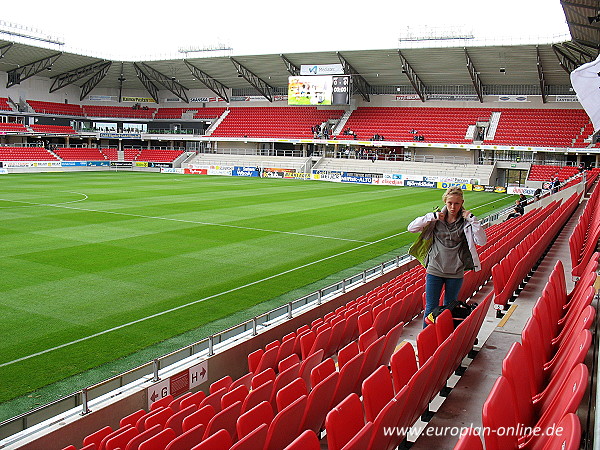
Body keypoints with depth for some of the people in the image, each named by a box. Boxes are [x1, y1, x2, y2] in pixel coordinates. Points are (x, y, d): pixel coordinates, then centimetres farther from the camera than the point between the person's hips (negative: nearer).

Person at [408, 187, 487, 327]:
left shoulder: (466, 222, -2)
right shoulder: (437, 218, -1)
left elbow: (482, 241, -13)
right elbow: (411, 228, -5)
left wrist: (472, 219, -17)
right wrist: (431, 216, -14)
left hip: (456, 273, 0)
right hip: (435, 270, 0)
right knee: (431, 308, 4)